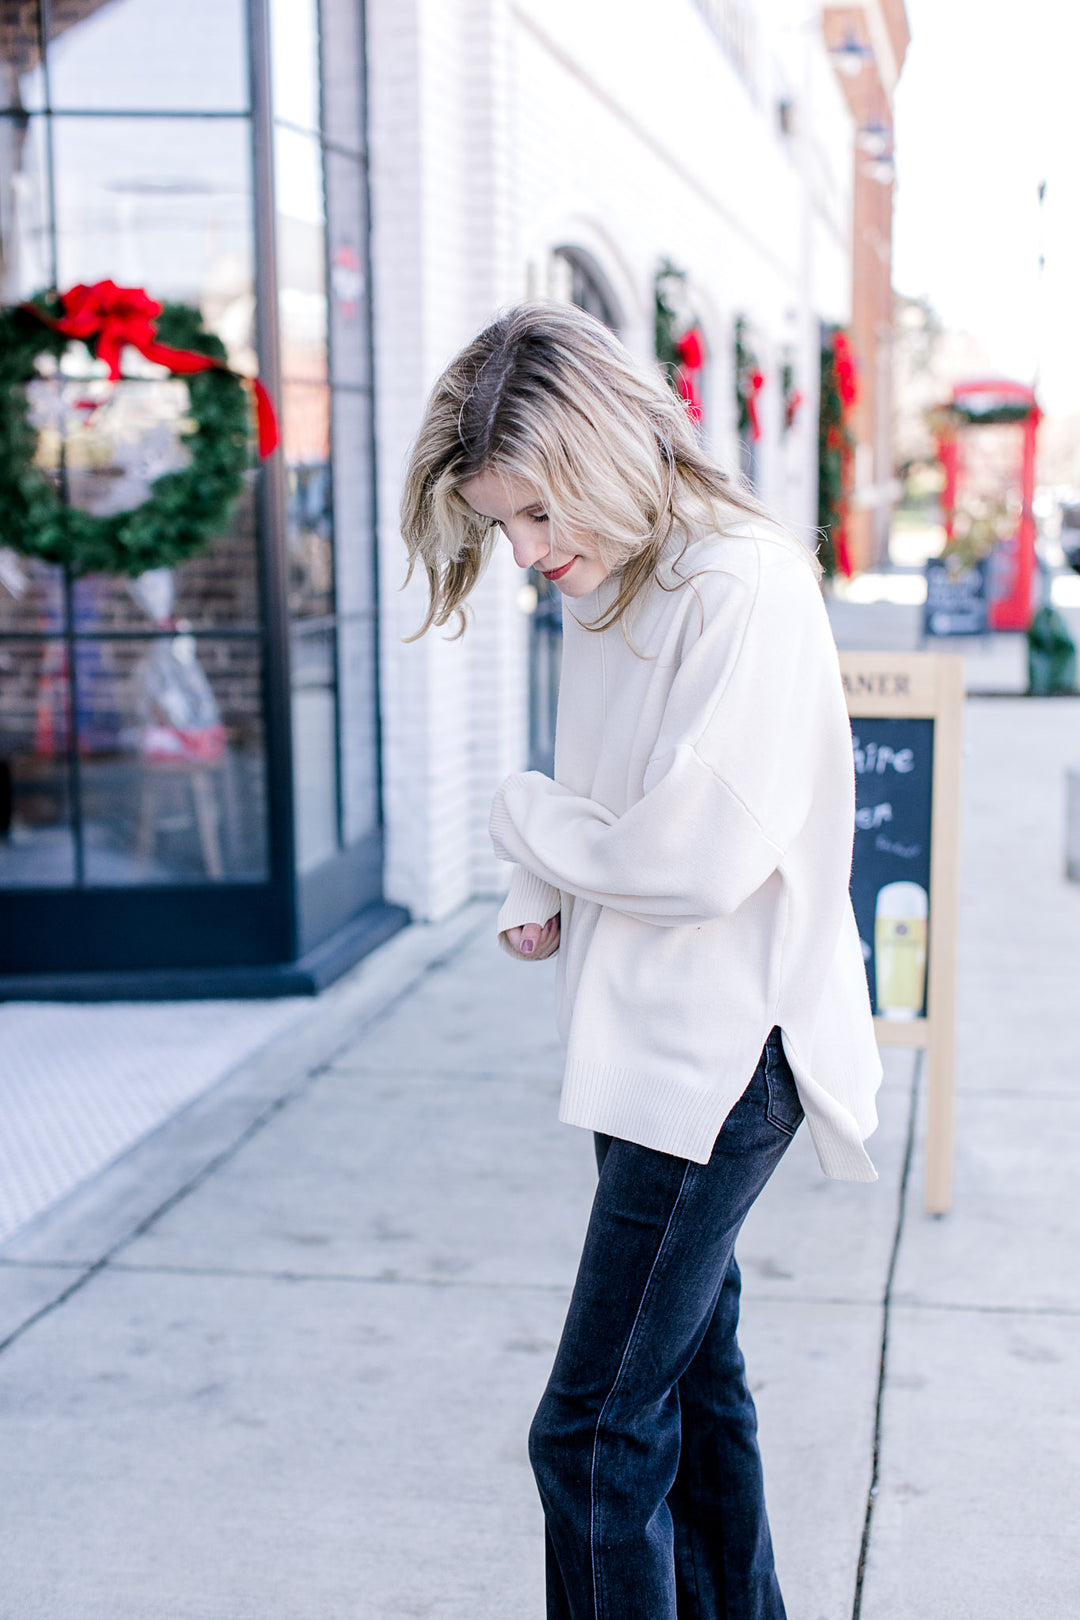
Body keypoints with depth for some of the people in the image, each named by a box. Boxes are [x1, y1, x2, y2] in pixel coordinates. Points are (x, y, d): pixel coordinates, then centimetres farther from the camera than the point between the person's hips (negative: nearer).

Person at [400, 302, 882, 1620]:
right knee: (690, 1386, 20)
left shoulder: (745, 588, -18)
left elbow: (702, 856, -24)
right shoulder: (605, 593, 10)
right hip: (655, 1051, 9)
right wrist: (542, 895, -2)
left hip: (719, 1056, -9)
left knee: (595, 1429, -5)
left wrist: (522, 817, -9)